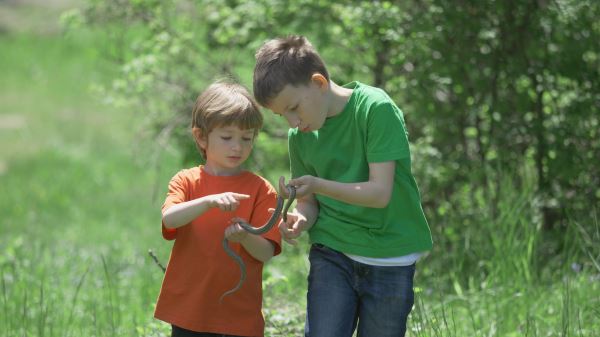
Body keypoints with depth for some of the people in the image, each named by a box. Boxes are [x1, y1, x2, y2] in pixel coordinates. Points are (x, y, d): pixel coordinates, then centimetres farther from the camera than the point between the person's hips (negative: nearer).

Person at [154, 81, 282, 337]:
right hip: (188, 314, 1)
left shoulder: (260, 190, 2)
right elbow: (169, 219, -16)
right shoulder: (186, 181, 4)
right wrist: (210, 201, -32)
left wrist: (245, 237, -26)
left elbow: (266, 253, -4)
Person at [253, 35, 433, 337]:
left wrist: (319, 185, -34)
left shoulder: (376, 109, -16)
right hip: (332, 254, 3)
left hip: (390, 260, -3)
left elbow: (380, 192, -20)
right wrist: (301, 220, -17)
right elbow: (310, 201, 7)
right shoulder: (299, 136, 1)